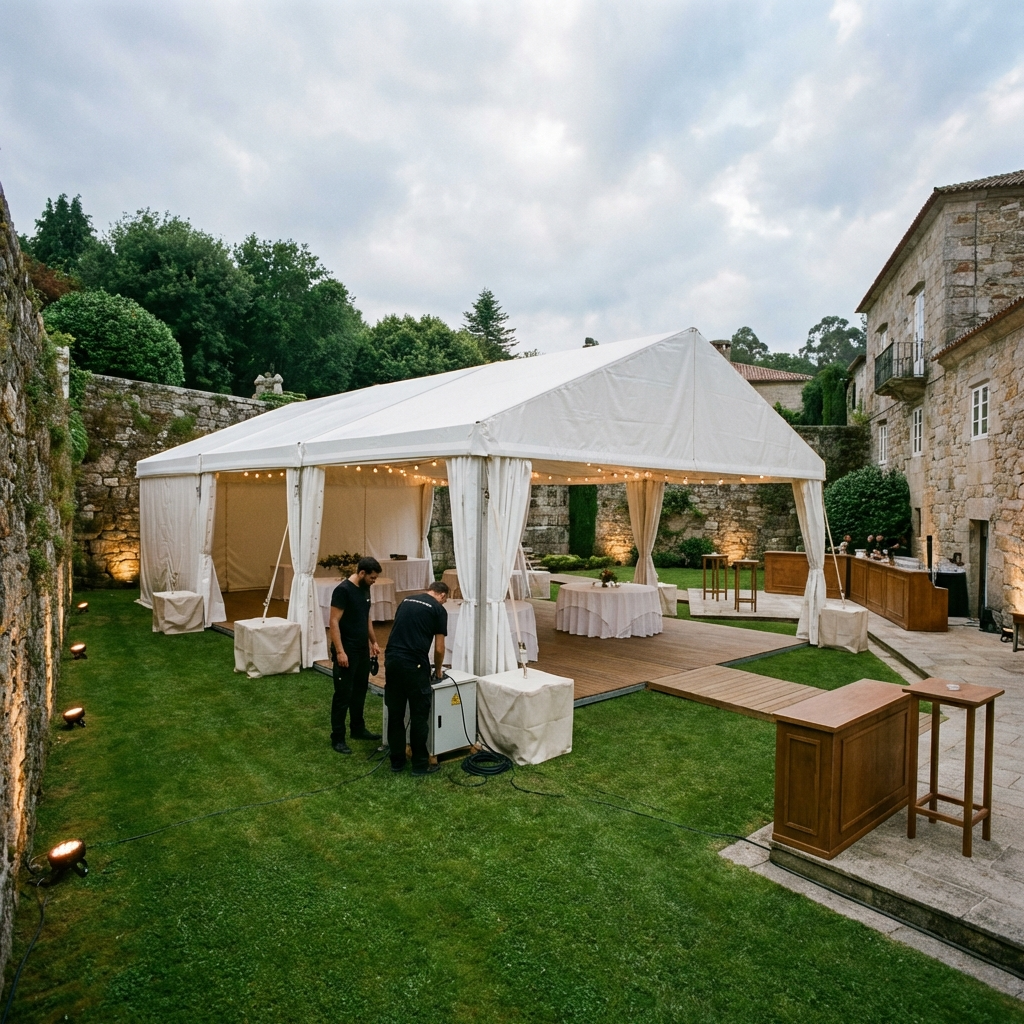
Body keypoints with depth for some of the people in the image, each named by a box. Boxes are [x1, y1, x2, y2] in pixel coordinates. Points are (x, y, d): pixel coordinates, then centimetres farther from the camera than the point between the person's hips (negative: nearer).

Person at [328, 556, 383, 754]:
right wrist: (339, 651, -23)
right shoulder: (343, 590, -19)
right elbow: (334, 622, -20)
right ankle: (337, 738, 9)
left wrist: (373, 642, 19)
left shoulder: (365, 589, 8)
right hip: (346, 652, -9)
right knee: (343, 694, -1)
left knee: (360, 691, 18)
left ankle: (358, 729, 31)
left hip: (363, 650, 9)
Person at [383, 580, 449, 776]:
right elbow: (439, 648, 1)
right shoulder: (438, 609, 2)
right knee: (419, 715, 6)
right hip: (414, 664, -6)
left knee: (395, 713, 15)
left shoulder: (407, 601, 19)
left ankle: (397, 761, 24)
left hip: (391, 659, 6)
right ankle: (420, 764, 14)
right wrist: (438, 670, 18)